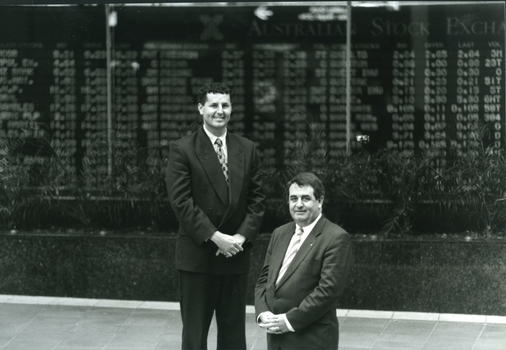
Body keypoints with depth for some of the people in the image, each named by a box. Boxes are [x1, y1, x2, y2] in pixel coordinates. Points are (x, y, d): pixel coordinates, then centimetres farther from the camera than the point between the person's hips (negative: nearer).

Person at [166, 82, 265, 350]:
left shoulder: (247, 150, 9)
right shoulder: (182, 150, -5)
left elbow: (256, 199, 7)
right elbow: (181, 201, -11)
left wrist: (242, 236, -8)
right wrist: (214, 236, -17)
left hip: (235, 254, 4)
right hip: (197, 255, -4)